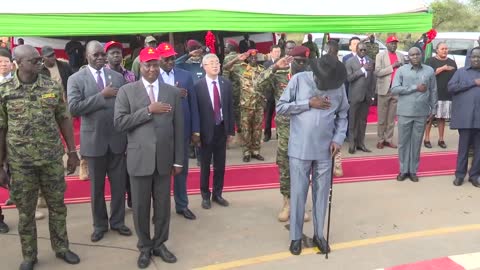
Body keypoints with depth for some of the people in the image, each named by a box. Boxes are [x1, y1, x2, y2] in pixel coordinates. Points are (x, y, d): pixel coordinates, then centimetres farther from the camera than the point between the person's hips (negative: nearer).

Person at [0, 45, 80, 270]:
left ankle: (61, 248, 31)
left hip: (52, 158, 2)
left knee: (57, 205, 13)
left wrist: (72, 152, 4)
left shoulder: (53, 87, 0)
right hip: (20, 162, -1)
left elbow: (64, 120, 5)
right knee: (25, 211, 11)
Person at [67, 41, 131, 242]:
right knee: (97, 187, 12)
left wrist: (129, 134, -3)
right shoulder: (76, 79, -3)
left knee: (119, 184, 9)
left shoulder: (118, 77, 5)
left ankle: (117, 222, 27)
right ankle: (100, 224, 29)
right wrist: (102, 96, -19)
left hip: (117, 139, 2)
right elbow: (74, 108, -15)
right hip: (94, 140, -2)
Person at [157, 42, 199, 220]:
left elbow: (193, 104, 4)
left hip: (182, 129, 3)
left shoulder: (185, 76, 4)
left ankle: (182, 205, 28)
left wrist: (196, 130, 2)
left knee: (182, 168, 13)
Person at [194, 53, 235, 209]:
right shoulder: (198, 86, -10)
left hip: (221, 129, 4)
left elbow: (230, 108, 6)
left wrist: (231, 130, 3)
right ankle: (205, 196, 24)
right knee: (205, 166, 10)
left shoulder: (226, 84, 4)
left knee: (220, 165, 12)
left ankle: (217, 194, 27)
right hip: (206, 131, -3)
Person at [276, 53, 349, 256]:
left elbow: (342, 116, 7)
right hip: (300, 149, -2)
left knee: (322, 192, 10)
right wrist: (308, 103, -14)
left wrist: (338, 139, -5)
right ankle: (296, 236, 19)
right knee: (298, 193, 4)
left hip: (325, 150, 2)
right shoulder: (298, 80, -8)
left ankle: (319, 234, 26)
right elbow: (280, 108, -7)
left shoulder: (339, 86, -2)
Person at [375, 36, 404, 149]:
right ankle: (380, 140, 7)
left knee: (392, 117, 7)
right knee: (382, 118, 0)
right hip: (385, 89, -4)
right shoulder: (380, 55, 0)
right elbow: (377, 72, -11)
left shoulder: (400, 56, 14)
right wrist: (392, 66, -14)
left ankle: (389, 139, 12)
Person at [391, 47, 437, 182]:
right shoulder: (401, 70, -1)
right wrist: (415, 88, -12)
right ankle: (403, 170, 17)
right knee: (403, 142, 6)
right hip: (405, 112, -1)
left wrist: (433, 109, 6)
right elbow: (394, 89, -10)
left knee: (416, 142, 7)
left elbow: (433, 91, 8)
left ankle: (413, 170, 17)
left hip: (422, 113, 1)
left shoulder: (430, 71, 4)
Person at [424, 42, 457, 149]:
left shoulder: (452, 62, 14)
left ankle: (441, 139, 15)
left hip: (447, 95, 4)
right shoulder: (430, 61, 2)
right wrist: (442, 68, -16)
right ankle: (427, 139, 6)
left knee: (442, 117, 7)